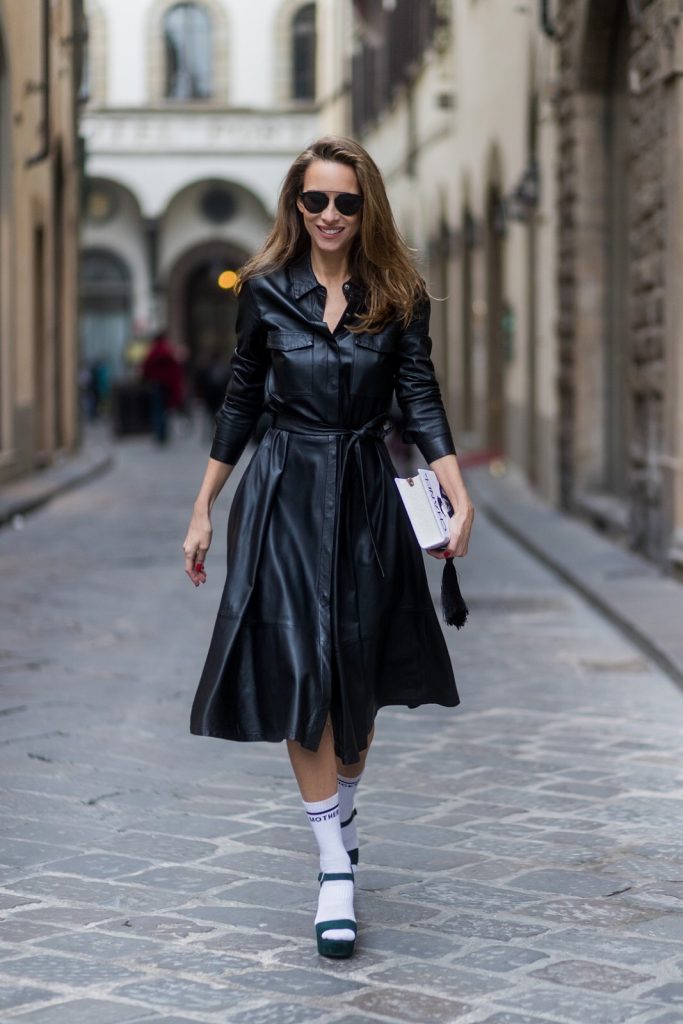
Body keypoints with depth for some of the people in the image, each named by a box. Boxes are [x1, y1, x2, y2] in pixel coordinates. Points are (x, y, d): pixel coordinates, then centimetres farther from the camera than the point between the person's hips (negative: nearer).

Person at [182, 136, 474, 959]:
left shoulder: (398, 297, 2)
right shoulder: (265, 292, 1)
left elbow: (422, 403, -3)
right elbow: (240, 403, 7)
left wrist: (458, 495, -16)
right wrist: (202, 511, 6)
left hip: (366, 496, 1)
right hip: (285, 494, -1)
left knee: (360, 673, 8)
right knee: (301, 670, -9)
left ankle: (341, 810, 35)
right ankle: (336, 868, -5)